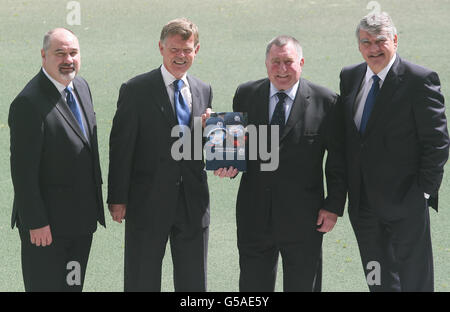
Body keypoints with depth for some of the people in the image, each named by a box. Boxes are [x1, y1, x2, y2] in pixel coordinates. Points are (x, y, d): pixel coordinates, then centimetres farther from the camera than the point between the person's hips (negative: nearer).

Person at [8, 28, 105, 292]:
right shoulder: (29, 103, -21)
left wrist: (96, 200, 17)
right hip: (48, 221, -8)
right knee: (45, 285, 2)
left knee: (73, 284, 17)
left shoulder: (81, 86, 6)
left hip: (82, 216, 8)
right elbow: (23, 169, -21)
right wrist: (35, 223, -21)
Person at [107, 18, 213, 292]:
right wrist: (118, 199, -10)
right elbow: (121, 147, -7)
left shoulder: (203, 91, 9)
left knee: (194, 283, 10)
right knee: (142, 282, 6)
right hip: (148, 204, -4)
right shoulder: (136, 90, -6)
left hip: (193, 204, 4)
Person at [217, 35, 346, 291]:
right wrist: (229, 165, -9)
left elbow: (338, 161, -1)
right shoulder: (246, 95, 4)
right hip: (254, 217, 2)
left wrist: (334, 206, -5)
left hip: (303, 220, -2)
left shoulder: (325, 102, -4)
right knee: (253, 284, 10)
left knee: (303, 286, 9)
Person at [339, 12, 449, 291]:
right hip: (363, 204, 6)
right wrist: (345, 190, 7)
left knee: (414, 281, 5)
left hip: (405, 204, -6)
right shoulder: (350, 77, 8)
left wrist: (423, 191, -14)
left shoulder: (421, 80, -11)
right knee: (379, 281, 14)